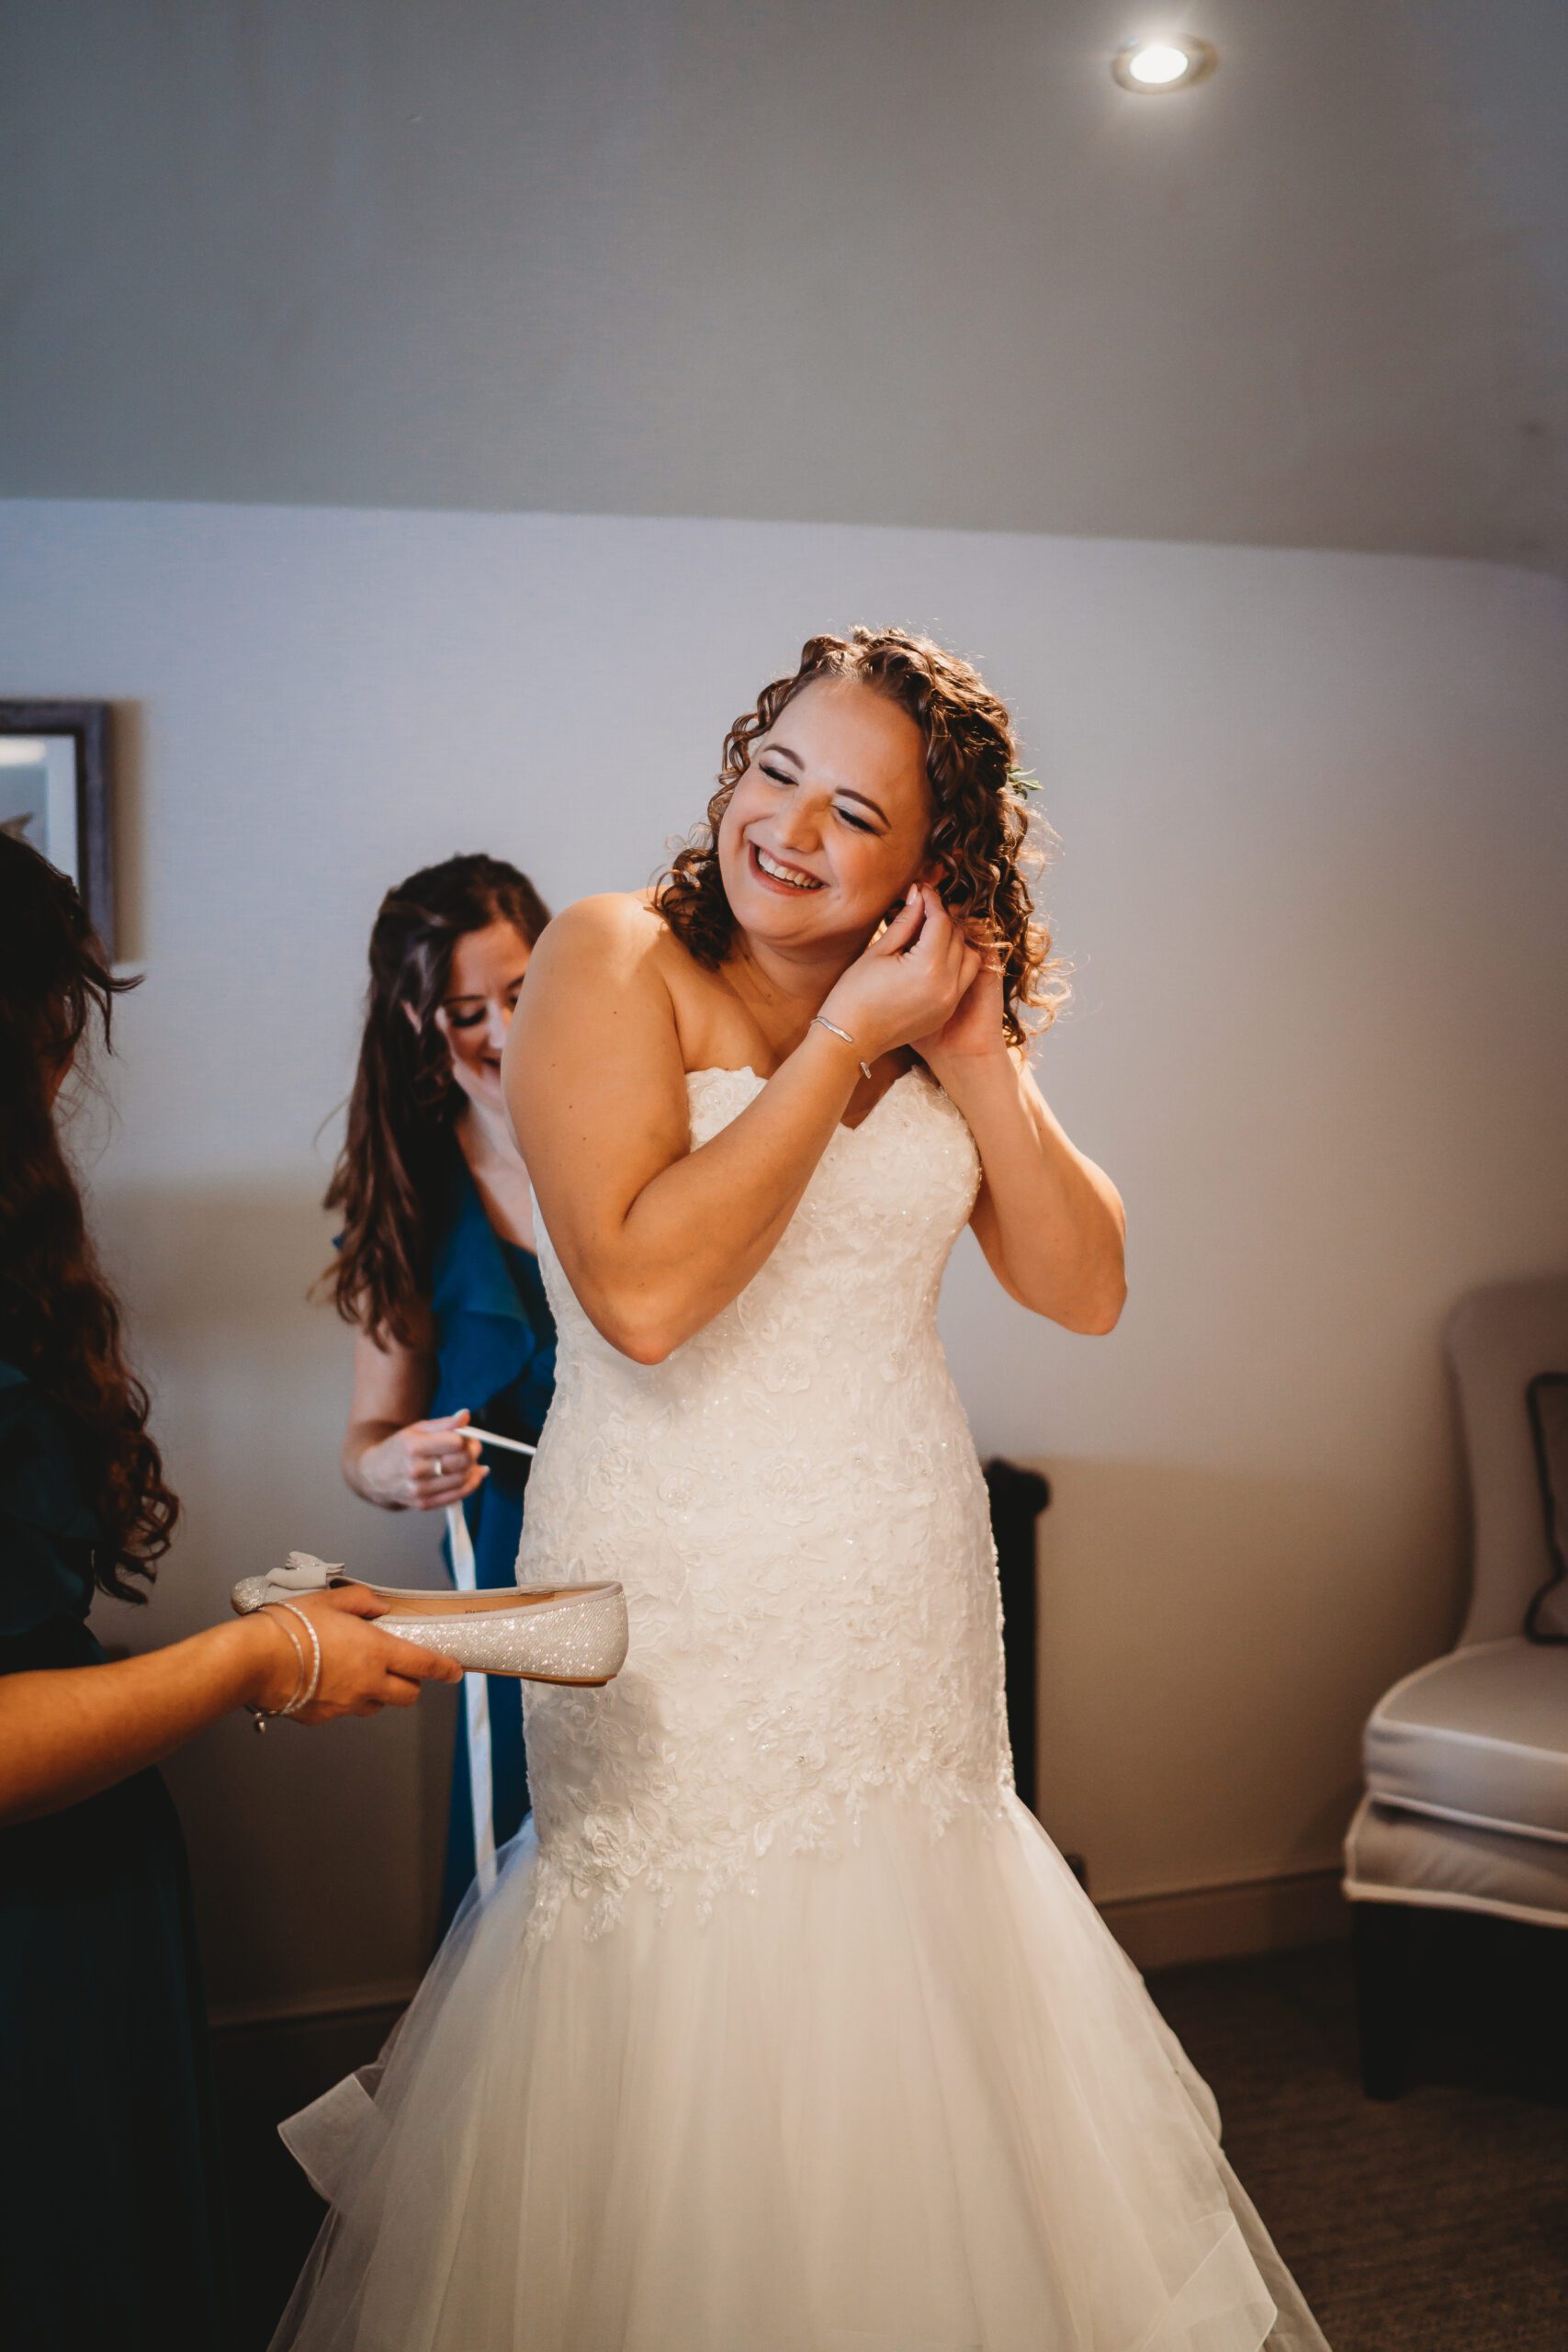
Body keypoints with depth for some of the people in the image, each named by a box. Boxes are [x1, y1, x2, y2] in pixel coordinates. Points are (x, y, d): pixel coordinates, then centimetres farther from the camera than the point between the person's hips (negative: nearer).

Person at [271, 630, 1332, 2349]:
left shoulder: (928, 1012, 6)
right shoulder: (615, 960, -11)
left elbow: (1085, 1289, 3)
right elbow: (642, 1292, -25)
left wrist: (977, 1061, -8)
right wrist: (847, 1039, -19)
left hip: (909, 1616, 5)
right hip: (684, 1612, -5)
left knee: (899, 2045, 18)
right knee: (686, 2053, 8)